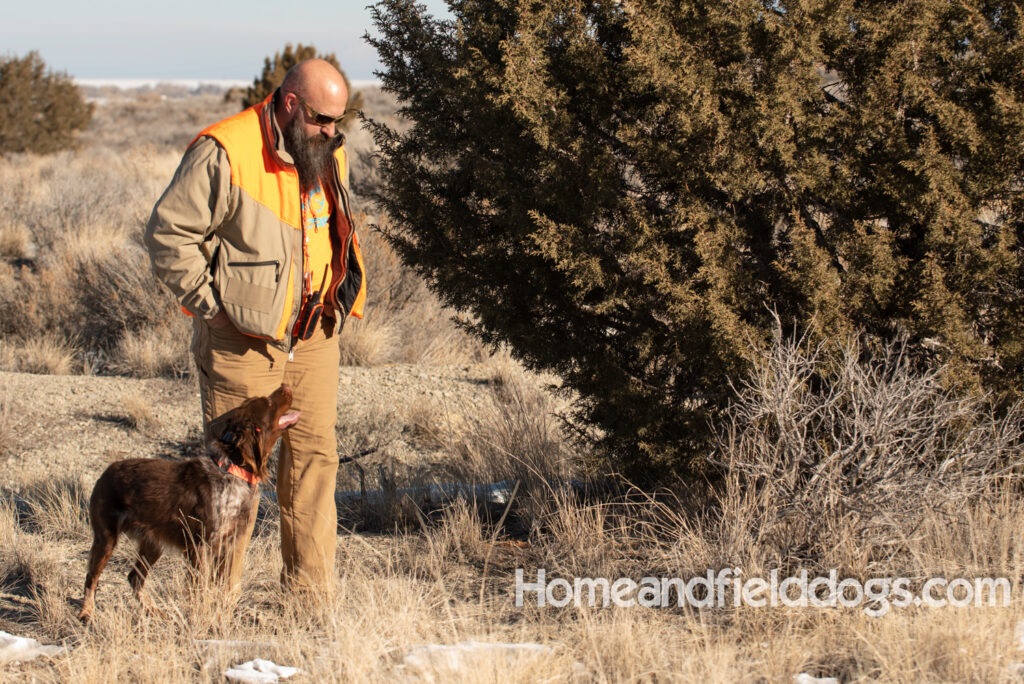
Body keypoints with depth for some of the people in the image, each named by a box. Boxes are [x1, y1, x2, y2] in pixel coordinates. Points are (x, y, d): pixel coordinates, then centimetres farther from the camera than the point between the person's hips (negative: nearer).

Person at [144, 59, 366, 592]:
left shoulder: (329, 155, 10)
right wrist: (208, 304, -12)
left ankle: (311, 586, 13)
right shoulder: (224, 153, -14)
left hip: (314, 337, 7)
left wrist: (346, 293, 15)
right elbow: (169, 233, -13)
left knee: (314, 453, 6)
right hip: (243, 338, -7)